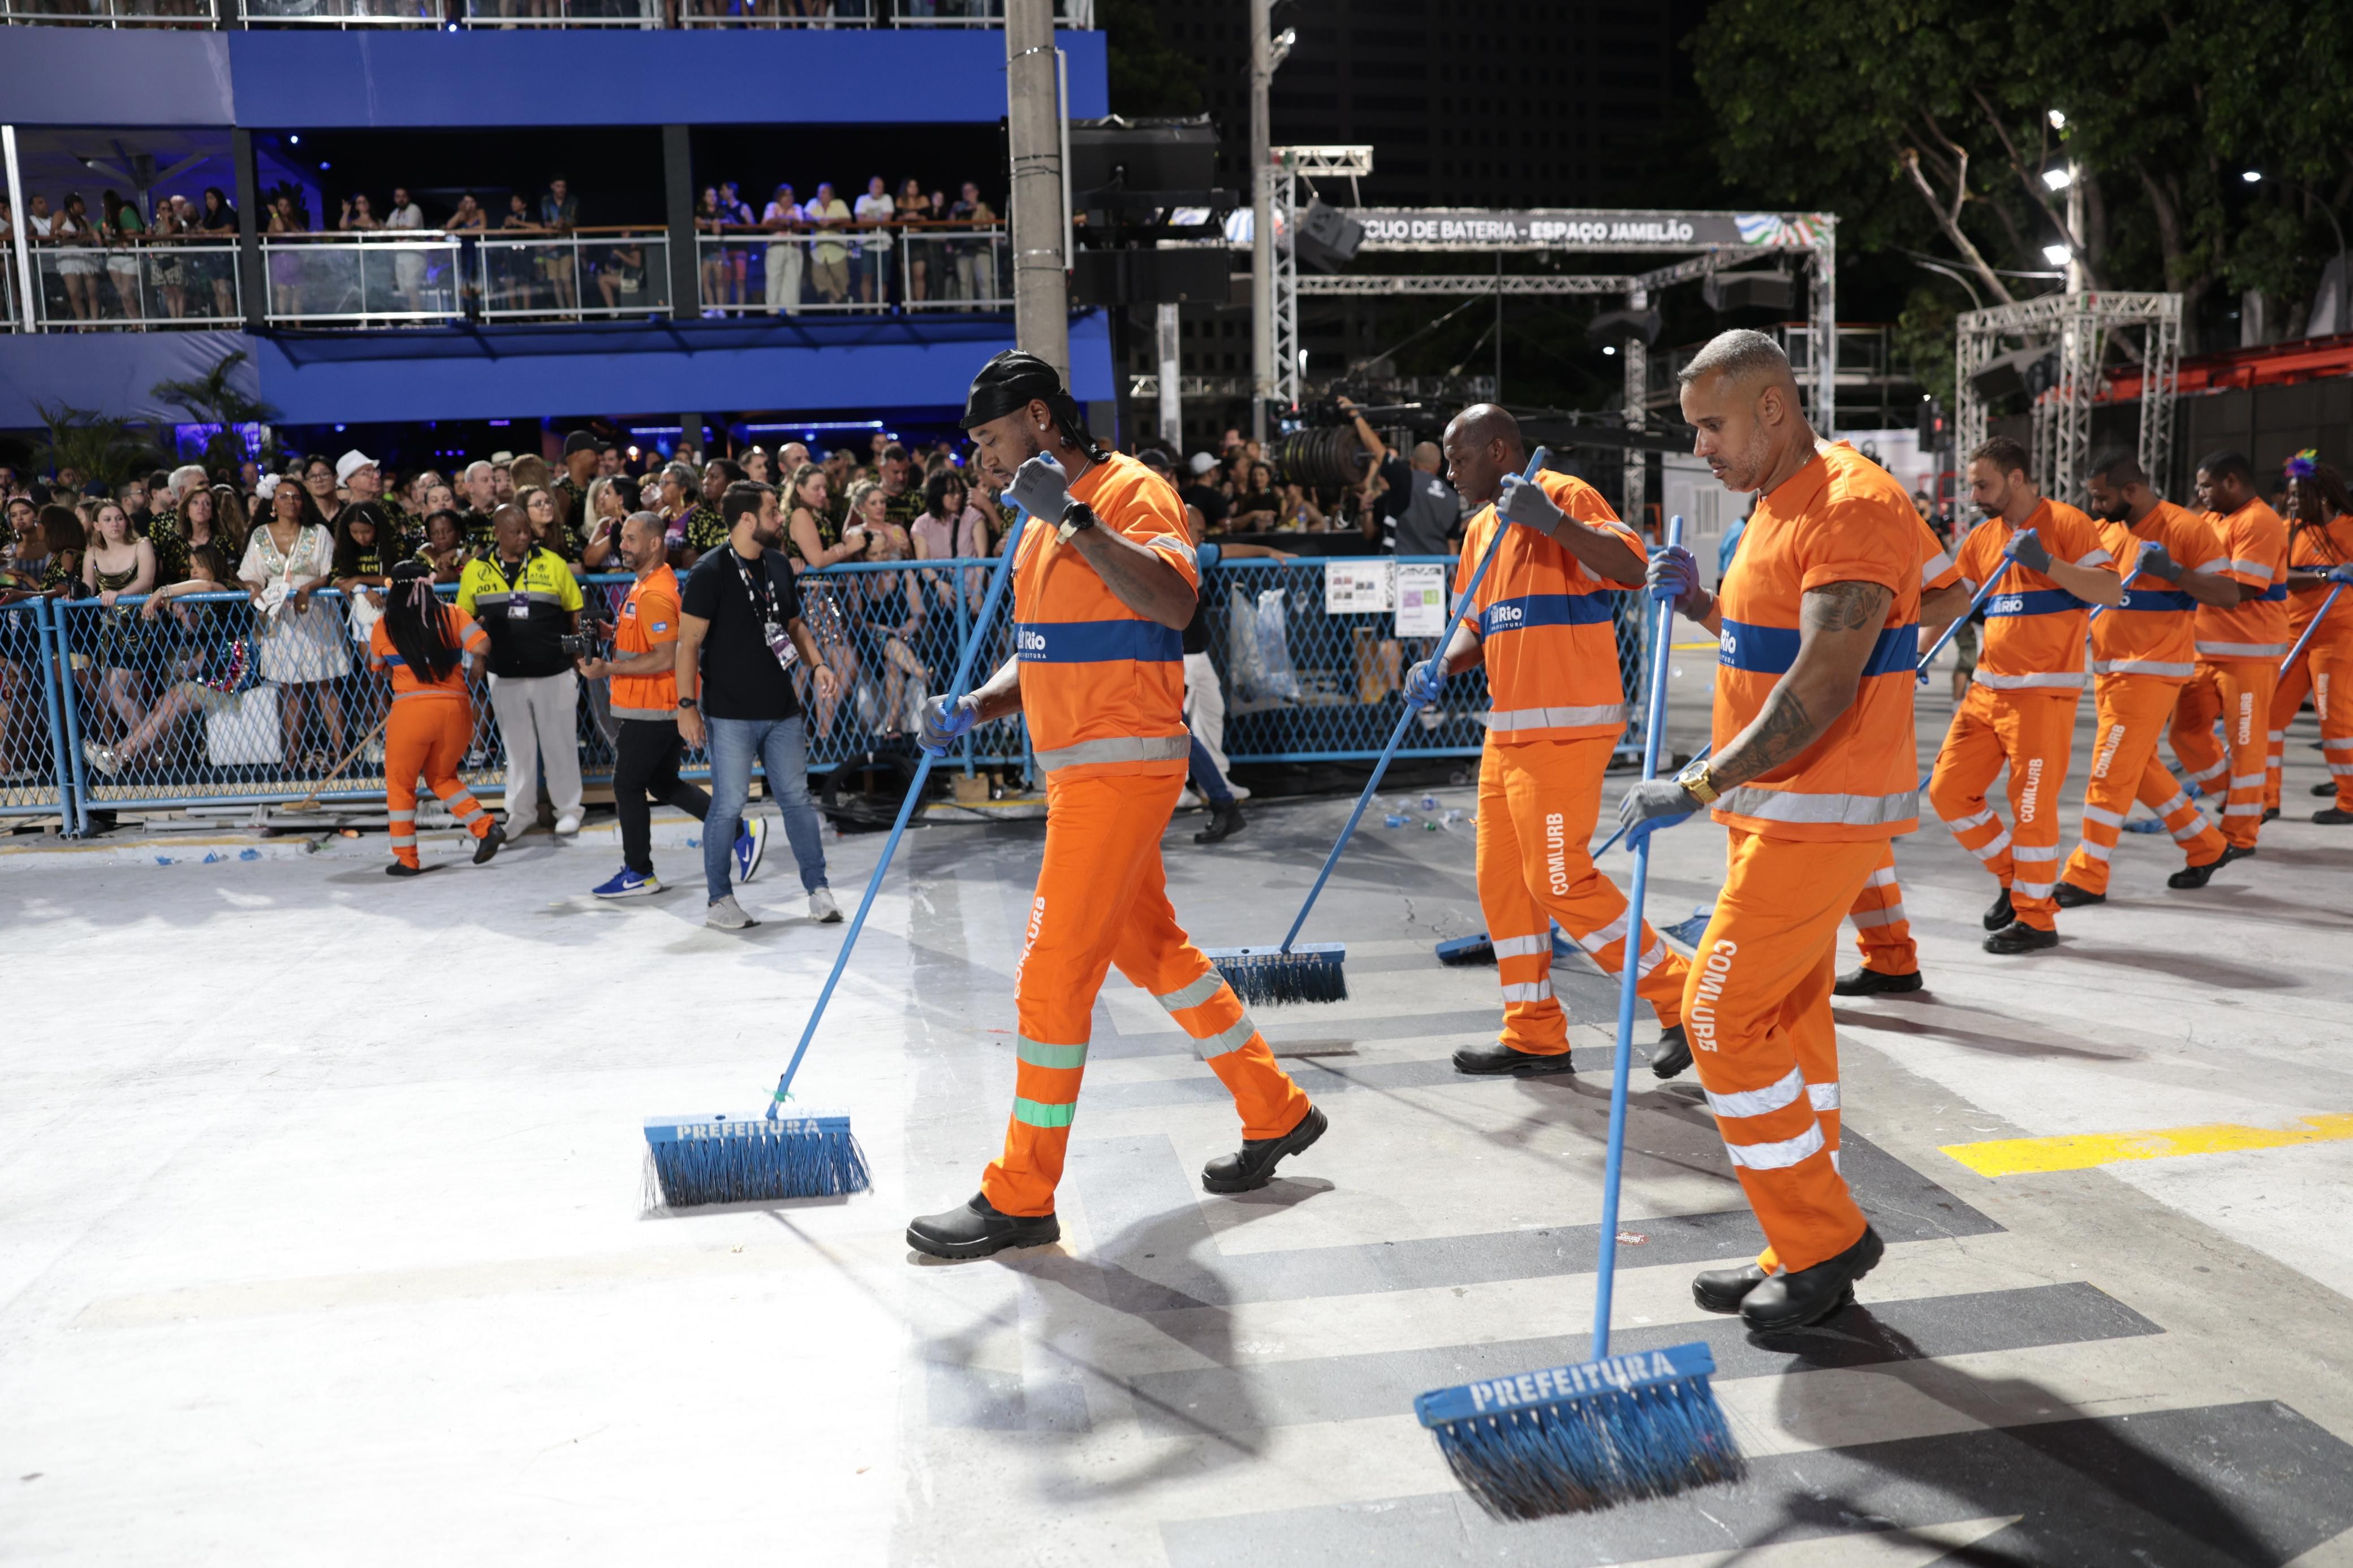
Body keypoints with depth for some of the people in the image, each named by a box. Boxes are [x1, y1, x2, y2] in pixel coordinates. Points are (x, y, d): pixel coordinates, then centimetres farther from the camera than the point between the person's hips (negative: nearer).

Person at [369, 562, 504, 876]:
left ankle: (406, 859, 15)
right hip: (457, 708, 3)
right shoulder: (453, 615, 2)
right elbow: (481, 646, -8)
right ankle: (486, 828, 9)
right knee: (442, 777, 24)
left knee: (400, 783, 14)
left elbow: (378, 669, 16)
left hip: (412, 710, -3)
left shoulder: (384, 627, 2)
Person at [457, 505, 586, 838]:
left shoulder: (552, 563, -3)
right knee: (517, 746, 12)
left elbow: (575, 612, 2)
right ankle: (522, 811, 24)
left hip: (554, 673, -2)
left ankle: (568, 809, 20)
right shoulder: (475, 571, 1)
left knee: (560, 744, 7)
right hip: (505, 677, 2)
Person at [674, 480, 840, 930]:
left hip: (781, 709, 6)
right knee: (729, 804, 0)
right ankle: (719, 900, 13)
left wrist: (816, 665, 4)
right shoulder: (710, 572, -11)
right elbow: (689, 641, -11)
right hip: (730, 713, -6)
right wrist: (687, 705, -15)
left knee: (796, 797, 7)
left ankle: (818, 890, 15)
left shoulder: (779, 565, 9)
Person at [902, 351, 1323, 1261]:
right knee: (1151, 949, 17)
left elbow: (1175, 604, -30)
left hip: (1120, 767, -10)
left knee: (1052, 973, -7)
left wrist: (1075, 519, -31)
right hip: (1078, 768, 10)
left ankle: (1021, 1198, 4)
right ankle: (1276, 1113, 30)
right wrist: (975, 707, 2)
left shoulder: (1131, 491, -12)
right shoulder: (1046, 521, 17)